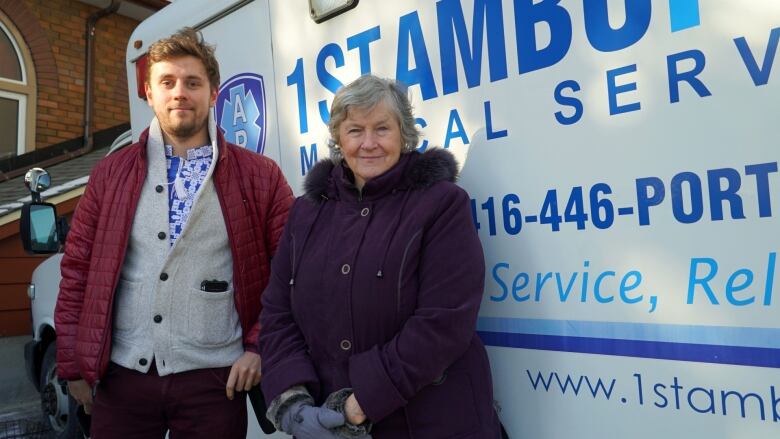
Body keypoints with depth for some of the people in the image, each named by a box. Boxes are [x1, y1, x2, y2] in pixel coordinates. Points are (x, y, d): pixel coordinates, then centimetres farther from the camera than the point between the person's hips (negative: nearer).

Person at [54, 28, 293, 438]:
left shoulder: (260, 176, -2)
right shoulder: (111, 173, 5)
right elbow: (78, 271, 6)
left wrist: (259, 347, -6)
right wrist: (74, 364, 5)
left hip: (213, 378, -2)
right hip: (122, 376, 3)